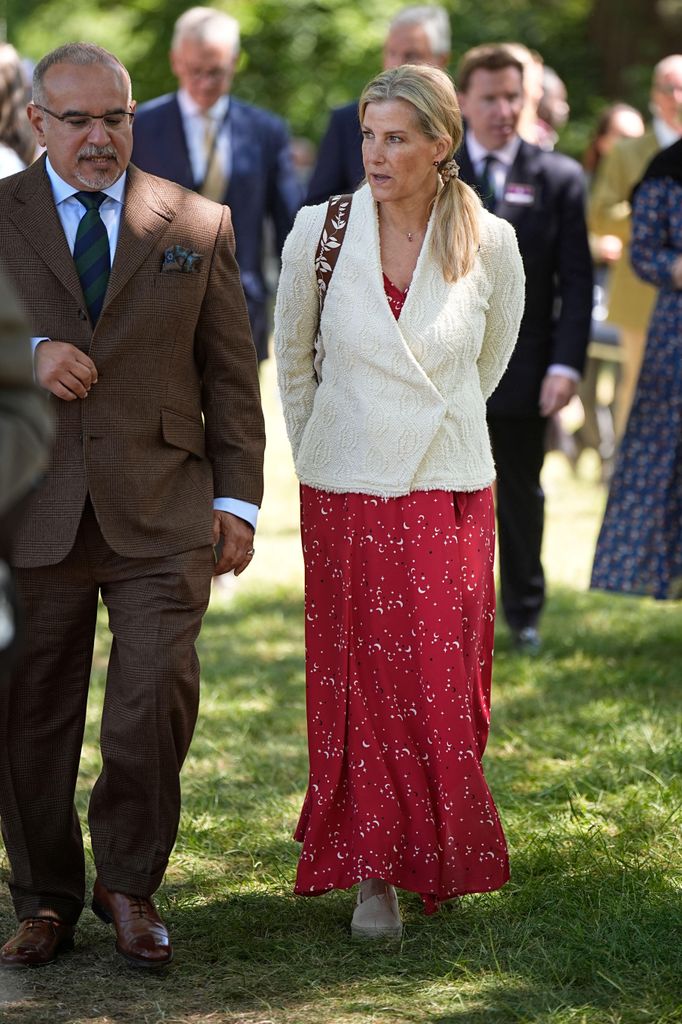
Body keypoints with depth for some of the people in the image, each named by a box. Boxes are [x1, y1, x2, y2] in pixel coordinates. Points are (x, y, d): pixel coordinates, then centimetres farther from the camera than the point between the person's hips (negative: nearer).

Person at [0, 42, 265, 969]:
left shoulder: (196, 225, 9)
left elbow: (231, 375, 10)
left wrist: (237, 497, 4)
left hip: (162, 511, 0)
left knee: (157, 704, -8)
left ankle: (129, 885, 13)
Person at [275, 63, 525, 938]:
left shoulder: (489, 243, -4)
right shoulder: (320, 232, -4)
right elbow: (291, 355, 12)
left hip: (448, 492, 0)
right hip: (346, 493, 0)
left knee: (445, 683, 3)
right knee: (359, 678, 1)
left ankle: (443, 856, 24)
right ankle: (372, 872, 11)